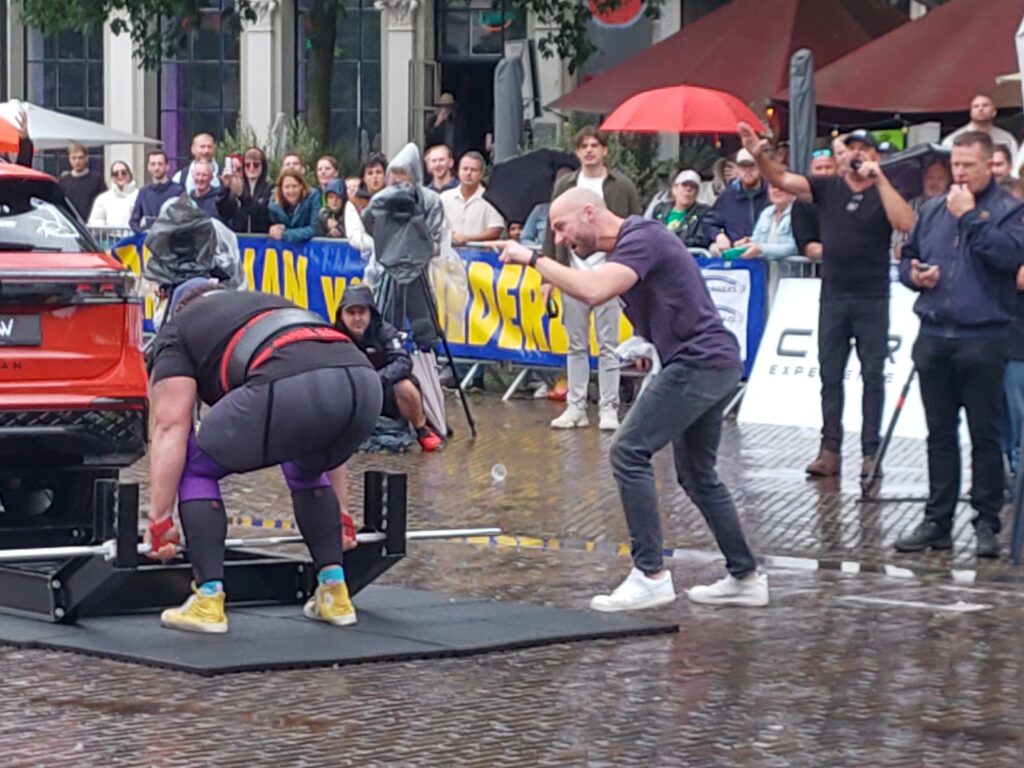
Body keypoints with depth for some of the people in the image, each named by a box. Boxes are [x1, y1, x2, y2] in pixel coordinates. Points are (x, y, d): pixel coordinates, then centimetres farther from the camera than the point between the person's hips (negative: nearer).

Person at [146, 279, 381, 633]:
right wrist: (337, 512, 50)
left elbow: (170, 428, 16)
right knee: (307, 469, 37)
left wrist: (159, 520, 16)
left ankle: (208, 602, 11)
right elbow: (322, 430, 45)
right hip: (364, 383, 6)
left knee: (195, 467, 19)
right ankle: (334, 595, 29)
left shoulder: (177, 330, 28)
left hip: (289, 391, -6)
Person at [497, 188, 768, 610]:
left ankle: (650, 574, -14)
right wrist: (649, 342, 11)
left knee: (629, 452, -14)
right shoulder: (630, 243, 17)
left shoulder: (641, 238, -15)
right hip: (714, 363, 11)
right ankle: (745, 577, 24)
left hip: (697, 363, -11)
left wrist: (534, 259, -25)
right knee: (697, 475, 18)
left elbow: (594, 291, -32)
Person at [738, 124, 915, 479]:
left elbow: (905, 223, -19)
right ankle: (830, 450, 9)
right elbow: (783, 179, -3)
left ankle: (871, 452, 4)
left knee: (872, 376, 1)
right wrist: (759, 156, -22)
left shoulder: (883, 193, 0)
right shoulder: (828, 187, 6)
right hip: (833, 296, 3)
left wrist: (879, 179, -18)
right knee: (830, 376, 4)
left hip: (872, 299, -3)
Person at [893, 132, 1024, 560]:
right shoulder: (933, 210, 15)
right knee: (940, 434, 11)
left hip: (982, 339, -5)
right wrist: (913, 274, 1)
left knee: (984, 435, 0)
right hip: (933, 338, 5)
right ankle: (937, 521, 16)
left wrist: (970, 217, -14)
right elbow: (907, 256, 23)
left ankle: (987, 524, 6)